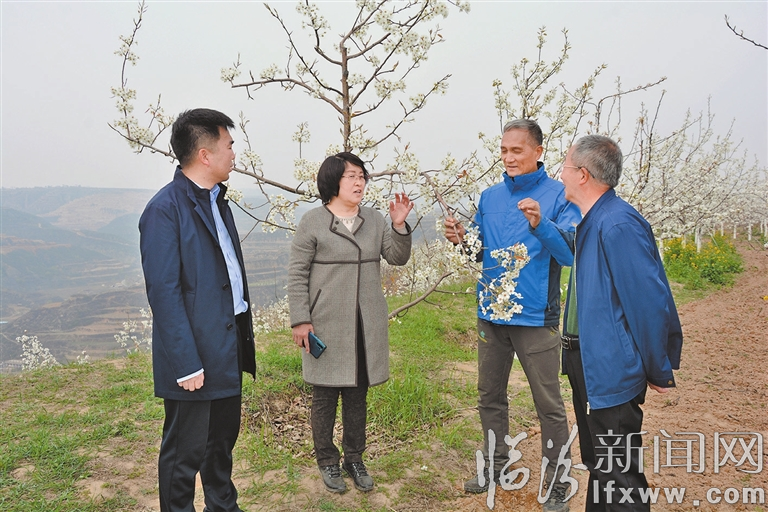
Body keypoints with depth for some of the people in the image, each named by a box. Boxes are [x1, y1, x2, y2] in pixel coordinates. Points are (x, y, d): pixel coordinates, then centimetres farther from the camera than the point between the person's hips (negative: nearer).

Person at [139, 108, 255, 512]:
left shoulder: (216, 200, 11)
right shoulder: (165, 209, -16)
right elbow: (163, 292, -19)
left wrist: (244, 335, 11)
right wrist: (186, 364, -19)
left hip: (228, 348, 9)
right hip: (195, 357, -8)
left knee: (223, 439, 23)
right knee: (185, 451, 8)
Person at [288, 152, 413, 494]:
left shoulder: (375, 220, 7)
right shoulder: (312, 222, -6)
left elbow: (397, 258, 4)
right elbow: (297, 275, -6)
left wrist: (399, 226, -12)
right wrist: (301, 320, -11)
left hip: (366, 325, 4)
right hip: (326, 326, -4)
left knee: (358, 395, 14)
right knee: (325, 396, 8)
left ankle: (355, 459, 29)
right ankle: (327, 462, 26)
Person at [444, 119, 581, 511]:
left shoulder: (559, 195, -7)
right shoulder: (489, 197, 8)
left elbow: (570, 252, -16)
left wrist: (540, 225, -32)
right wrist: (461, 240, -8)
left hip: (536, 316, -5)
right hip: (491, 313, 5)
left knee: (548, 404, 3)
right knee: (489, 396, 16)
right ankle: (495, 464, 35)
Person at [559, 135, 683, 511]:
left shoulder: (618, 224, -23)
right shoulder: (592, 221, 9)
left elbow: (652, 303, -23)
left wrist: (659, 372, -15)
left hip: (612, 371, -10)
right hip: (587, 364, 10)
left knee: (618, 474, 3)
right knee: (597, 464, 24)